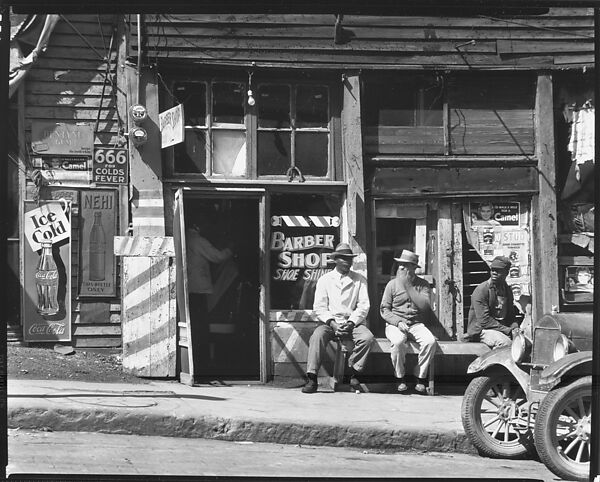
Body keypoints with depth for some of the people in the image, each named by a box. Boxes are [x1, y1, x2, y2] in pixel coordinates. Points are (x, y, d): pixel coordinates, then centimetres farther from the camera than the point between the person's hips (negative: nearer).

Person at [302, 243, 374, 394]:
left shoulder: (360, 280, 11)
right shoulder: (325, 280, 9)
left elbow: (363, 306, 3)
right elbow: (319, 307, 2)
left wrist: (351, 323, -13)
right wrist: (332, 323, -14)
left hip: (353, 323, 1)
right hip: (329, 322, -1)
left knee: (367, 337, -29)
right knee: (317, 336, -32)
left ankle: (354, 374, -14)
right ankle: (312, 379, -31)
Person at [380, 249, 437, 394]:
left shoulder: (422, 284, 8)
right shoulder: (392, 284, 7)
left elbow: (425, 306, -9)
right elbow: (384, 310, 4)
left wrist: (408, 286, -11)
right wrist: (398, 322, -13)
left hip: (416, 324, 1)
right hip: (395, 324, -1)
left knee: (431, 341, -29)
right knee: (398, 341, -35)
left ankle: (420, 377, -14)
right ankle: (400, 378, -16)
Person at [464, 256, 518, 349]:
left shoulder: (507, 290, 13)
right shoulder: (481, 290, -9)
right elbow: (484, 320, -17)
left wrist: (514, 329, -4)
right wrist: (507, 330, -19)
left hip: (504, 328, 7)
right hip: (482, 330, -7)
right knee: (505, 342, -35)